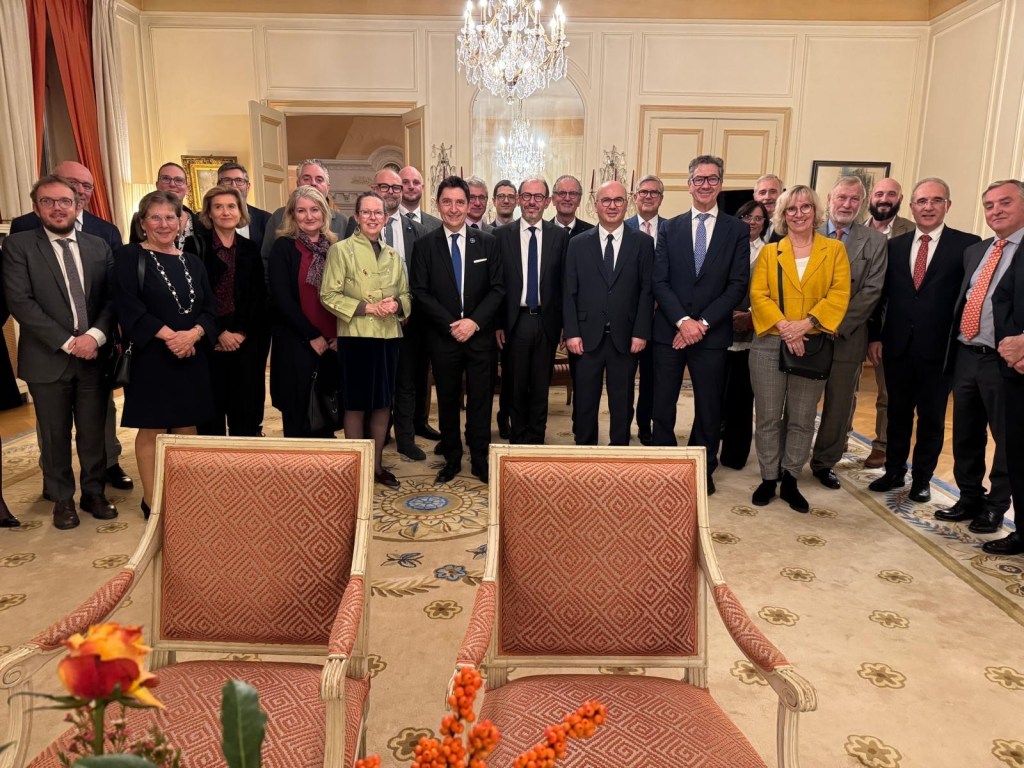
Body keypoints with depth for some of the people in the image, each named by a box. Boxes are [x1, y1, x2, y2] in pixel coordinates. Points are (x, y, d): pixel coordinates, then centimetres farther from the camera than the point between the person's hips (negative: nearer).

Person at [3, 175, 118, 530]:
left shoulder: (99, 246, 9)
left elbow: (113, 297, 4)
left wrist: (95, 335, -13)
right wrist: (67, 342, -16)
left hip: (94, 355, 2)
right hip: (48, 359, -2)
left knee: (94, 431, 10)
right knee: (55, 435, 9)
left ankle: (93, 493, 26)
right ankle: (62, 499, 25)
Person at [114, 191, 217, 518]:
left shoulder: (192, 262, 13)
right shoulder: (129, 257, -1)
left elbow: (210, 308, 6)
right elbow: (128, 307, -12)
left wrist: (193, 334, -13)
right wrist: (168, 335, -20)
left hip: (192, 357, 5)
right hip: (151, 356, -4)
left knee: (186, 427, 10)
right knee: (151, 429, 3)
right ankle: (151, 501, 13)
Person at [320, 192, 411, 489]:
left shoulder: (393, 255, 13)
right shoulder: (341, 250, -3)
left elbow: (407, 295, 14)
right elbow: (328, 295, -9)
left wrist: (396, 304, -8)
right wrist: (367, 307, -17)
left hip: (388, 335, 5)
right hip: (356, 336, -5)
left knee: (383, 402, 9)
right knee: (355, 404, 2)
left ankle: (376, 465, 21)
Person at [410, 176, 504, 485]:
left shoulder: (487, 243, 5)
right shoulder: (424, 245, 2)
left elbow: (497, 289, 1)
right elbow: (420, 293, -3)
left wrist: (474, 321, -12)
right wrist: (451, 324, -12)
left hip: (480, 334, 0)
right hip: (443, 337, 0)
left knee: (481, 401, 5)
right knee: (448, 401, 10)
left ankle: (480, 461, 17)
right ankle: (451, 459, 23)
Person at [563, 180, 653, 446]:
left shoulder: (643, 243, 4)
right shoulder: (578, 243, 7)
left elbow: (647, 291, 1)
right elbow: (569, 293, 3)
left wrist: (640, 333, -7)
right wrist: (571, 333, -5)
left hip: (626, 338, 0)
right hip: (587, 336, 1)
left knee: (622, 405, 9)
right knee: (585, 403, 7)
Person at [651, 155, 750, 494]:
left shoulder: (737, 230, 4)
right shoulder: (670, 228, 7)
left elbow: (738, 284, -3)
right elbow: (660, 281, -1)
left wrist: (703, 323, -12)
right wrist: (683, 320, -14)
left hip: (712, 334, 0)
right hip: (670, 330, 1)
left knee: (709, 408, 9)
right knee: (662, 406, 6)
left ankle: (703, 470, 25)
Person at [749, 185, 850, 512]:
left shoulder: (835, 249, 6)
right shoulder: (769, 252, 8)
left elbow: (839, 295, -4)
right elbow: (758, 294, -3)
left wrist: (806, 323, -18)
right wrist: (782, 325, -18)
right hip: (769, 344, 0)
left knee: (802, 419, 8)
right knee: (768, 417, 5)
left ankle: (790, 482, 20)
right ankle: (768, 479, 18)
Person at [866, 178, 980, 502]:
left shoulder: (968, 245, -4)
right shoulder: (894, 245, 6)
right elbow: (881, 295, 7)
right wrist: (875, 336, 2)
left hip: (939, 350, -3)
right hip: (897, 347, 3)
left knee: (931, 418, 10)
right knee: (898, 414, 14)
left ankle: (922, 478, 25)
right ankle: (894, 471, 29)